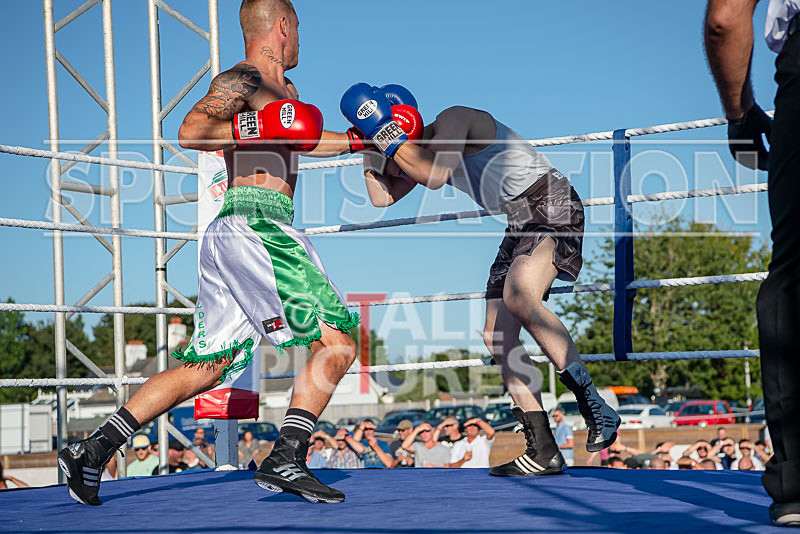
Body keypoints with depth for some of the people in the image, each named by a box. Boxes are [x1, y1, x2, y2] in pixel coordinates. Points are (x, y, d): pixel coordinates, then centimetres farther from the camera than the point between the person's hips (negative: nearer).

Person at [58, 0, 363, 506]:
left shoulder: (285, 89, 27)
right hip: (256, 222, -10)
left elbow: (302, 140, 45)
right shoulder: (242, 80, -3)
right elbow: (191, 131, -17)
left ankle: (95, 449, 6)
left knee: (206, 366, 9)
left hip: (230, 235, 10)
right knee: (337, 341, -12)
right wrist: (262, 126, -21)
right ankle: (286, 460, -17)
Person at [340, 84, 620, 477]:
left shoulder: (453, 119, -15)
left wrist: (385, 135, -23)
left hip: (552, 205, -10)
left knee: (518, 296, -35)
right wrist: (369, 148, 8)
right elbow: (381, 197, 16)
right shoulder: (421, 152, 12)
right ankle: (543, 452, 1)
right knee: (497, 340, 0)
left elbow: (436, 177, -30)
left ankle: (593, 404, -29)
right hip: (521, 224, 10)